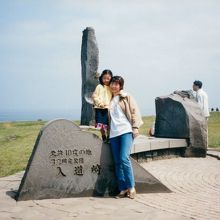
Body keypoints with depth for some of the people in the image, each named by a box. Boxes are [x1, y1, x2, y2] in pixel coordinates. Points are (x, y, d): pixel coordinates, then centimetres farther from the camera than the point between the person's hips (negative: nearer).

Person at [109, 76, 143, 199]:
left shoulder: (126, 97, 7)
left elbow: (135, 112, 2)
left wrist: (135, 126, -9)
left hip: (126, 131, -5)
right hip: (114, 133, 5)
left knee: (124, 158, -18)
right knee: (118, 162, 1)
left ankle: (131, 187, -8)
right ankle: (123, 189, 7)